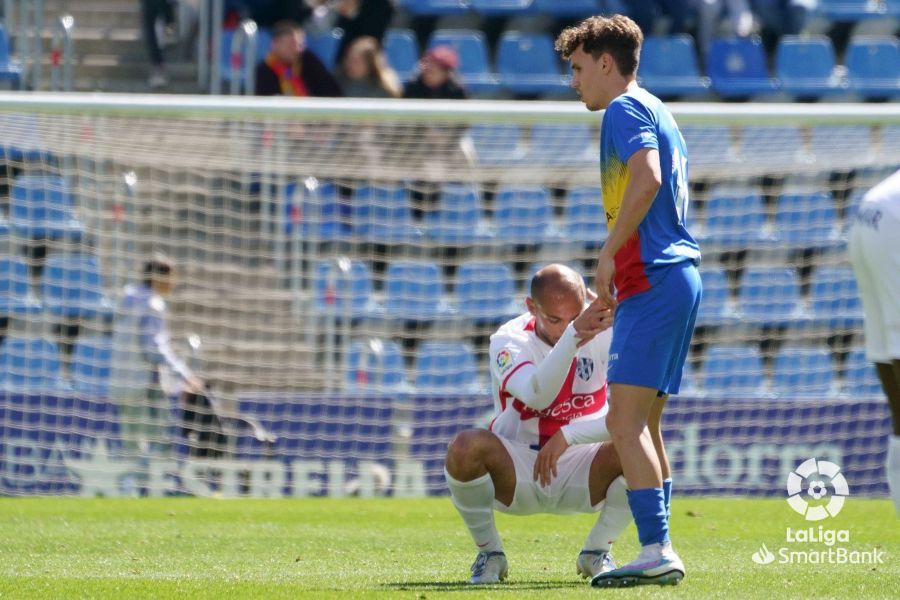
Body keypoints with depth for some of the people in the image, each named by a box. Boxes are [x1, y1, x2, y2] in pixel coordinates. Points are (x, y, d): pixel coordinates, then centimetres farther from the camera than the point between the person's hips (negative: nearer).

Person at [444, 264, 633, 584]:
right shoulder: (509, 340, -15)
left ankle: (596, 552, -1)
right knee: (465, 448, -34)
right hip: (515, 473, -2)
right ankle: (489, 552, -7)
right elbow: (537, 395, -38)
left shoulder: (604, 336, -11)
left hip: (580, 475, 2)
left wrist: (568, 436, -31)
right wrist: (575, 336, -51)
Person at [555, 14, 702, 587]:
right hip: (679, 273, 10)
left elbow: (647, 179, -24)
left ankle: (657, 550, -20)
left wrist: (609, 253, -17)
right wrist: (613, 293, 26)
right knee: (644, 423, 12)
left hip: (652, 281, -10)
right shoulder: (657, 112, 23)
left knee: (625, 420, -13)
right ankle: (659, 552, 11)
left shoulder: (626, 109, -6)